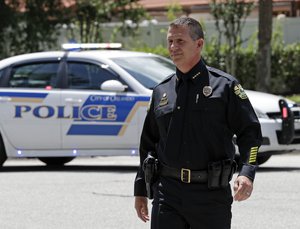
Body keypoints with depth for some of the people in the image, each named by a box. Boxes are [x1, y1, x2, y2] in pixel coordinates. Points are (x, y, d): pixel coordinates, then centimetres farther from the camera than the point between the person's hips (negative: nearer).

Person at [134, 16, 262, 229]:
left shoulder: (225, 85, 0)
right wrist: (140, 190, 19)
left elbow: (250, 133, -3)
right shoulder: (161, 91, 12)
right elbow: (148, 144, 20)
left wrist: (247, 173, -19)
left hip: (211, 194, -3)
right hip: (168, 193, 3)